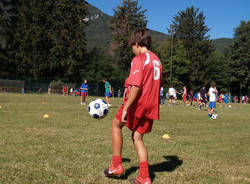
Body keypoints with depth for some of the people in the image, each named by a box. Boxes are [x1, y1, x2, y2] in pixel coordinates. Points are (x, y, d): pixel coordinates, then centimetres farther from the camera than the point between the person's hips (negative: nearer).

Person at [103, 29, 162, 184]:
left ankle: (117, 165, 15)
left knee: (116, 124, 14)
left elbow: (136, 87, -21)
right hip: (151, 107, 7)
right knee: (137, 137, 14)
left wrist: (125, 108, -19)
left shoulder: (139, 59, -12)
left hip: (138, 103, -7)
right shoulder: (157, 60, 15)